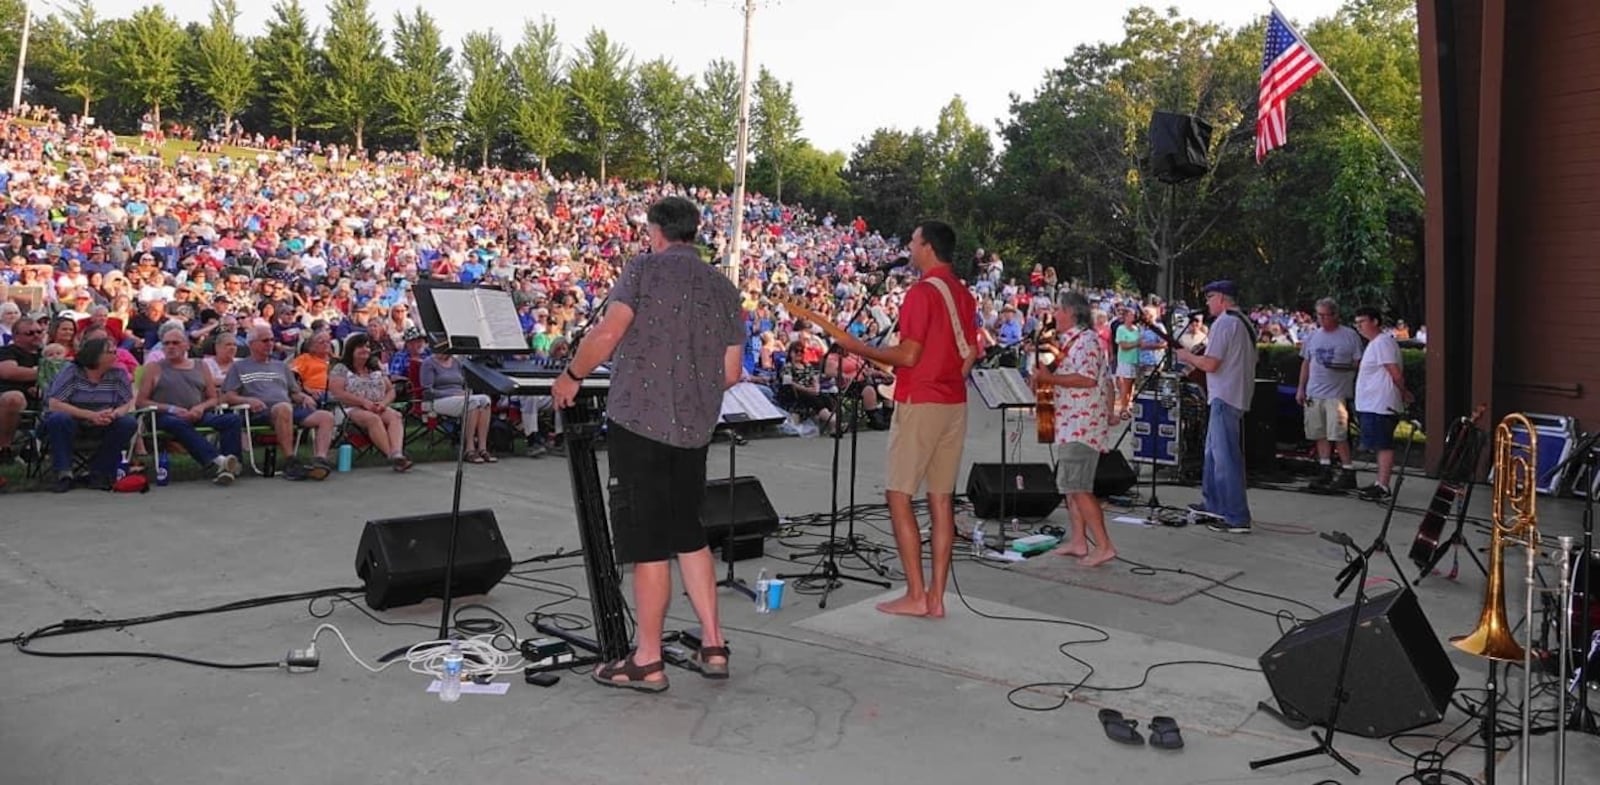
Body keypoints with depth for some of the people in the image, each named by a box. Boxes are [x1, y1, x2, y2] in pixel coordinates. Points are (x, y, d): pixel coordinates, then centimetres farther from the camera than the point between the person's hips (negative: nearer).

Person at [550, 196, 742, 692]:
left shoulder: (645, 269, -2)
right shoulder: (724, 288, 12)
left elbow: (607, 334, -14)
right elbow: (731, 374, 10)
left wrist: (572, 376, 1)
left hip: (639, 420, -6)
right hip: (694, 428, 6)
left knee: (647, 544, 0)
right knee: (688, 534, 18)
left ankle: (648, 662, 9)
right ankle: (713, 646, 21)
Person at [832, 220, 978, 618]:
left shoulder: (922, 292, -13)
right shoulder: (964, 294, 12)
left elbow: (908, 355, -18)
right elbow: (971, 353, 15)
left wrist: (859, 348, -8)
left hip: (919, 403, -8)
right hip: (954, 404, 8)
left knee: (899, 495, -1)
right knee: (942, 499, 8)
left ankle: (915, 595, -2)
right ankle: (936, 596, 10)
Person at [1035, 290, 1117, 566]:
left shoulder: (1086, 340, -13)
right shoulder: (1073, 341, 20)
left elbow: (1088, 378, -25)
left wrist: (1050, 378, -22)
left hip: (1083, 426, -11)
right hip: (1073, 425, 11)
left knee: (1077, 487, -14)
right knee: (1069, 485, 13)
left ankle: (1104, 546, -12)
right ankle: (1078, 541, 19)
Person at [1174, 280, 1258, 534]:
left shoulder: (1223, 323, -14)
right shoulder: (1246, 323, 15)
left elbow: (1210, 364, -20)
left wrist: (1188, 356, -1)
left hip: (1225, 397, -10)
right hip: (1239, 396, 10)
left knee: (1225, 457, -8)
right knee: (1213, 451, 21)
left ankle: (1237, 518, -7)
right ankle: (1213, 504, 29)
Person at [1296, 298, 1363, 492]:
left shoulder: (1350, 336, -1)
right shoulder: (1312, 336, 14)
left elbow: (1359, 363, 0)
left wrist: (1344, 367, -18)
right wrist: (1301, 388, 14)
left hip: (1337, 393, -5)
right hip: (1314, 393, 5)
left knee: (1338, 435, -10)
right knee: (1320, 434, 8)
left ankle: (1348, 472, -2)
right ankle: (1325, 470, 16)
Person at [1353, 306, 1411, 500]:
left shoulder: (1382, 342, -14)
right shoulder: (1375, 343, 19)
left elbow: (1395, 373, -16)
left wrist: (1403, 392, -4)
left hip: (1380, 406, -11)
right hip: (1371, 405, 11)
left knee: (1383, 446, -8)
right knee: (1381, 445, 13)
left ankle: (1383, 486, -8)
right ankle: (1380, 484, 19)